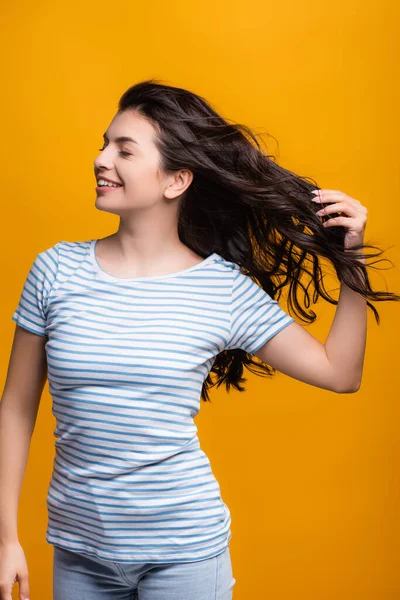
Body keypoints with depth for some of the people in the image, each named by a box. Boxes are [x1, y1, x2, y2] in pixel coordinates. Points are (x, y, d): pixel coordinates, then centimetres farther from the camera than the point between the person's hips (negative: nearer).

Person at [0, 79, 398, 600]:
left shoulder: (225, 289, -8)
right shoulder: (56, 270, -5)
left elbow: (339, 373, -2)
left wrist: (352, 261, -8)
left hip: (184, 551, -1)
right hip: (78, 549, 2)